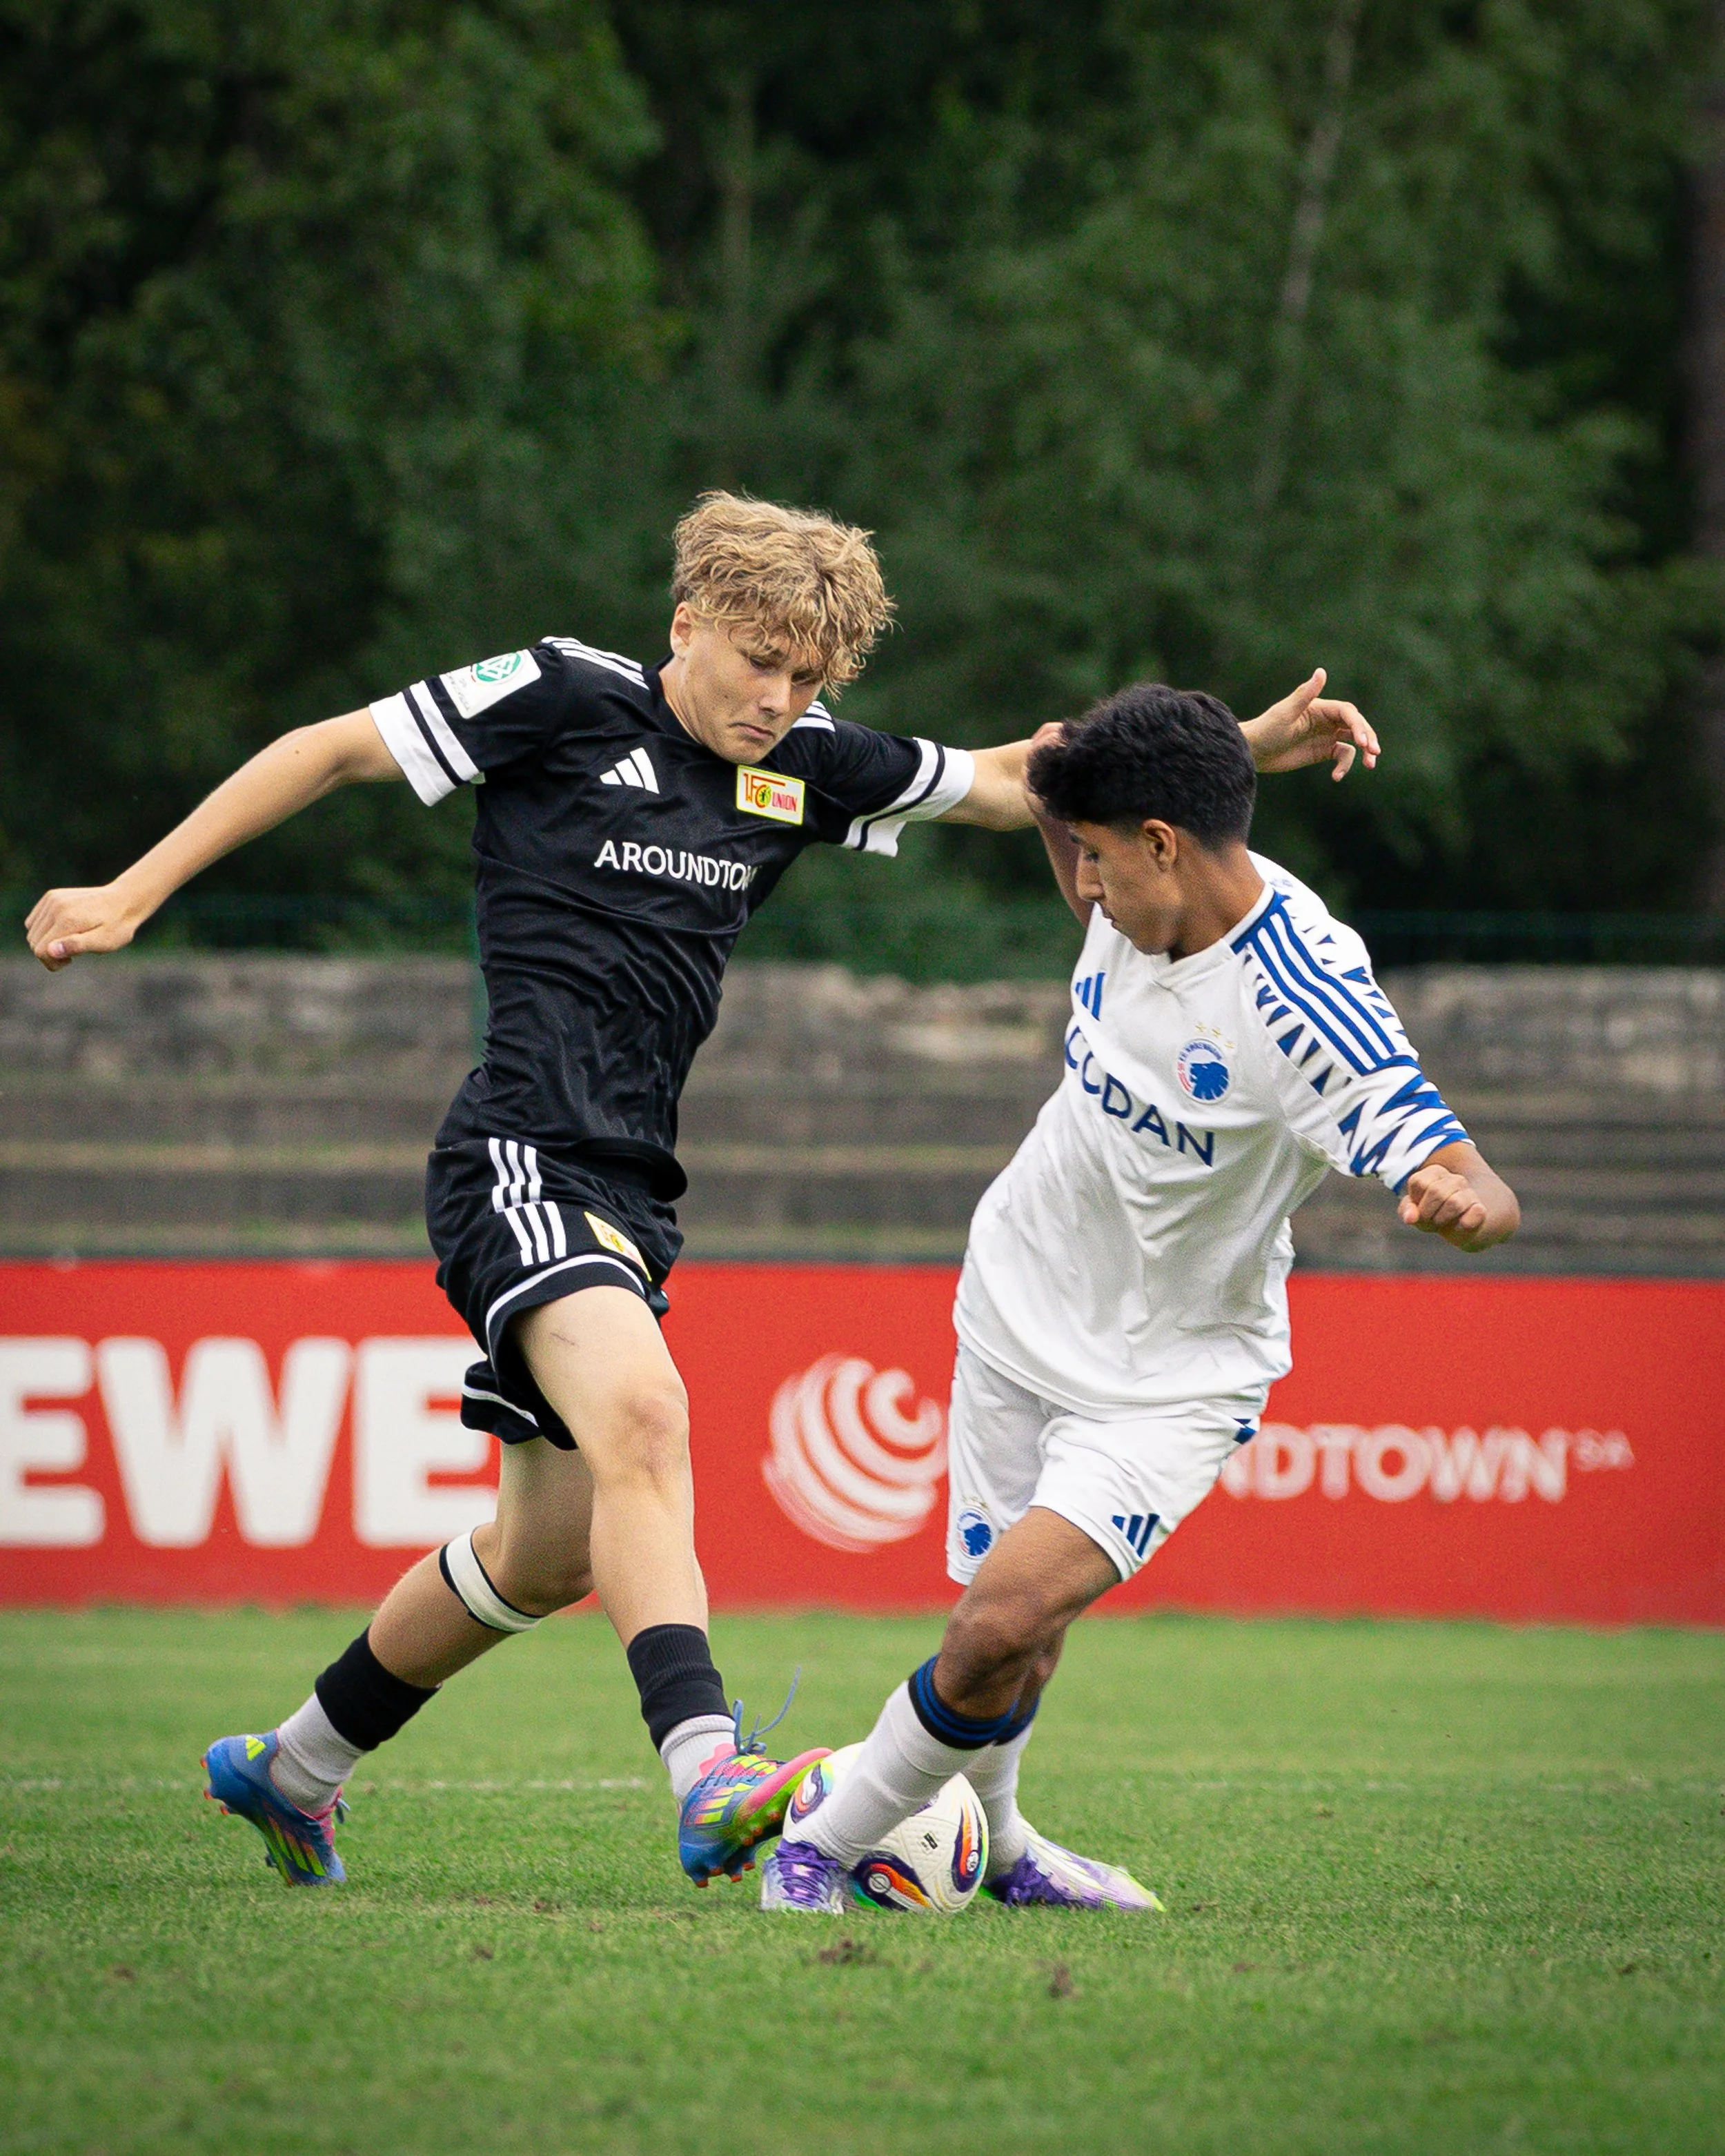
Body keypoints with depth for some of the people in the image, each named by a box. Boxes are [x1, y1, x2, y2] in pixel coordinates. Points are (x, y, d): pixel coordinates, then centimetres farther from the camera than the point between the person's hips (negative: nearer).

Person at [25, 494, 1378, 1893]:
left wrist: (1253, 744, 13)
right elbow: (334, 749, 1)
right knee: (642, 1417, -31)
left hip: (630, 1195, 8)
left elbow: (1010, 780, 21)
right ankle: (711, 1776, -46)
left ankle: (290, 1772, 32)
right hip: (524, 1157, -8)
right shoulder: (567, 699, -5)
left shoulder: (807, 765, 12)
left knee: (548, 1556, 13)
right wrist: (135, 893, -1)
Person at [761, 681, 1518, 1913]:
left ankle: (832, 1832, 0)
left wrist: (1458, 1199, -55)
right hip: (1024, 1306, 5)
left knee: (1008, 1617, -21)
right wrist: (1057, 792, 4)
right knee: (1008, 1644, 10)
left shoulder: (1307, 1003, -29)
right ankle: (987, 1841, 38)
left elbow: (1486, 1194, -36)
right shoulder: (1143, 899, -8)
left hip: (1174, 1380, -5)